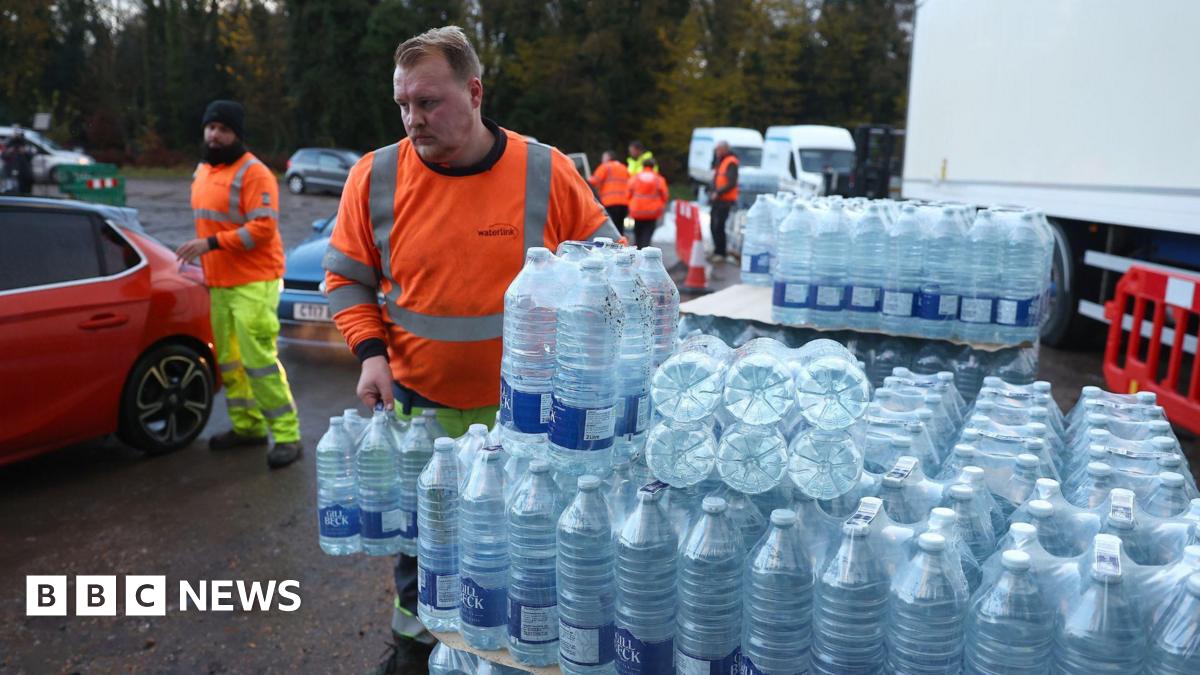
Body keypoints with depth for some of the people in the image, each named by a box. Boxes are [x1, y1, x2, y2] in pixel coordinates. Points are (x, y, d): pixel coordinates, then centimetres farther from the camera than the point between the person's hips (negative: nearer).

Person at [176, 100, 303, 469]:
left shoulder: (253, 173, -11)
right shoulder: (202, 171, 17)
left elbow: (263, 227, -20)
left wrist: (211, 243, -23)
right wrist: (205, 264, 21)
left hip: (253, 283, -8)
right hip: (218, 284, 9)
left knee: (259, 360, -11)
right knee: (229, 361, 11)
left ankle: (287, 436, -4)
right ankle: (247, 426, 23)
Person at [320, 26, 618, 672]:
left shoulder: (545, 171, -10)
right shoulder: (375, 177, -7)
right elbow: (347, 277, 4)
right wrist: (370, 352, -9)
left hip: (523, 408, -1)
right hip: (413, 402, 1)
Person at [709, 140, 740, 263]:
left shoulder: (731, 162, -12)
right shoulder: (720, 161, 19)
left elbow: (732, 183, -20)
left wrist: (718, 192, -20)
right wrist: (714, 191, 8)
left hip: (725, 200, -10)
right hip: (717, 199, 10)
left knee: (719, 226, -11)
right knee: (713, 225, 12)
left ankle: (721, 254, -6)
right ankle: (717, 251, 23)